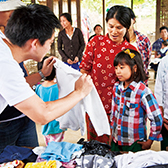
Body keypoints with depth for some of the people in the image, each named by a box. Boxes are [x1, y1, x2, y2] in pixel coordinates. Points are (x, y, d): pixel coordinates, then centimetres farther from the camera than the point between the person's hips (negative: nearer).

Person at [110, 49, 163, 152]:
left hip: (135, 144, -6)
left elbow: (157, 119, -17)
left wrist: (149, 142, -9)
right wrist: (112, 132, 14)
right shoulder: (117, 87, -1)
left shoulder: (143, 92, -20)